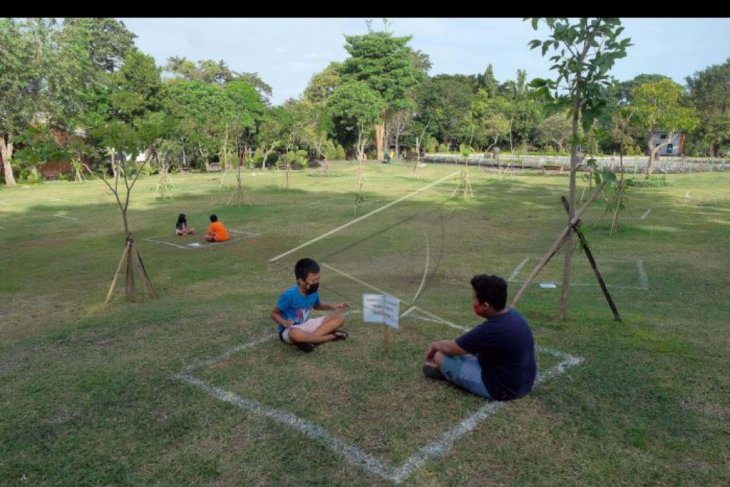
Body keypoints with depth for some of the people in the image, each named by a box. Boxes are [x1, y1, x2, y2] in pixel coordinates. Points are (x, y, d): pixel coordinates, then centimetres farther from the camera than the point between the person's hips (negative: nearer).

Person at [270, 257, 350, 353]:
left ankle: (309, 339, -20)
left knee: (340, 317, -8)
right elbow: (274, 313, -11)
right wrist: (284, 323, -31)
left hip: (306, 325, 7)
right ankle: (331, 336, -25)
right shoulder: (289, 295, -23)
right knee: (296, 334, -46)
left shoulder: (313, 291, -6)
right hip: (289, 330, -6)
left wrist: (333, 307, -1)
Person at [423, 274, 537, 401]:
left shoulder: (491, 329, -31)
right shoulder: (513, 315, -3)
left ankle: (445, 371, 25)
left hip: (503, 389, -9)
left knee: (441, 356, -5)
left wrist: (434, 345, 5)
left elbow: (448, 348, -16)